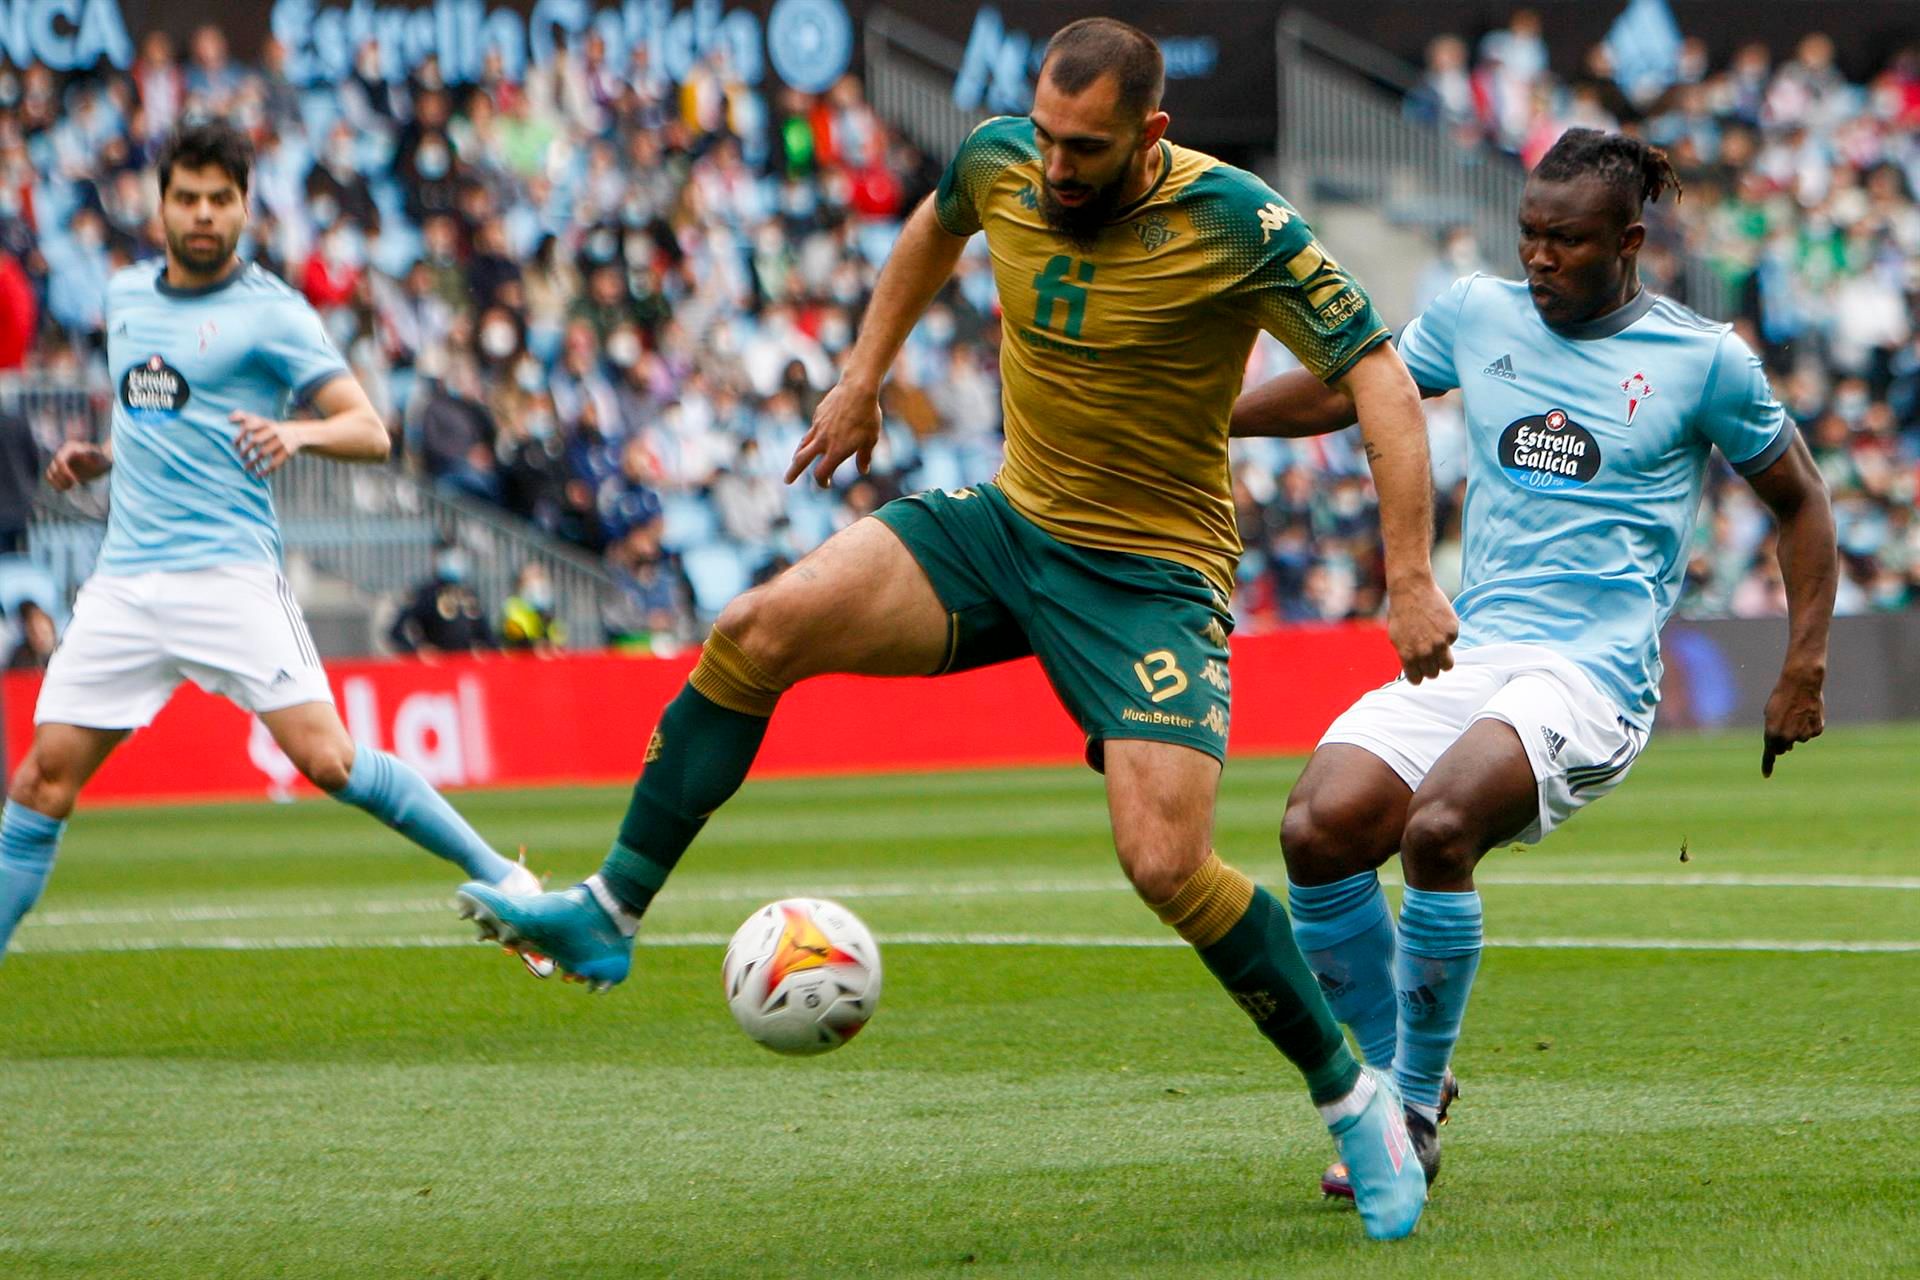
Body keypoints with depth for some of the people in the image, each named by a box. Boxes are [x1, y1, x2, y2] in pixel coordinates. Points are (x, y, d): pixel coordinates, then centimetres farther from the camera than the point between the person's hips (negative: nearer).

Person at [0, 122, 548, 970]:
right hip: (126, 579, 5)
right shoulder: (127, 296, 16)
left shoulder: (270, 312, -2)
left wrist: (299, 432, -28)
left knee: (326, 759, -15)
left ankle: (501, 879, -3)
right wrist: (96, 460, 13)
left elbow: (369, 431, -7)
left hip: (228, 573, -5)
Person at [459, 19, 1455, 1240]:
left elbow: (1379, 378, -17)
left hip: (1152, 574, -5)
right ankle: (609, 915, -3)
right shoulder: (1002, 164, -5)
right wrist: (863, 379, 23)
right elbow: (938, 226, 21)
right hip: (1008, 526, 5)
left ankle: (1354, 1093, 2)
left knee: (1167, 864, -20)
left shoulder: (1237, 222, -21)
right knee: (757, 631, -15)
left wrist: (1412, 578, -21)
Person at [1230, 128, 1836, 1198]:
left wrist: (1807, 665, 7)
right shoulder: (1478, 316, 13)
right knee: (1319, 828, -22)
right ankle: (1393, 1074, 1)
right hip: (1467, 657, 5)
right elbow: (1345, 390, 27)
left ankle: (1415, 1103, -14)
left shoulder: (1703, 359, 3)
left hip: (1592, 673, -4)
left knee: (1437, 828, -32)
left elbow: (1799, 497, 14)